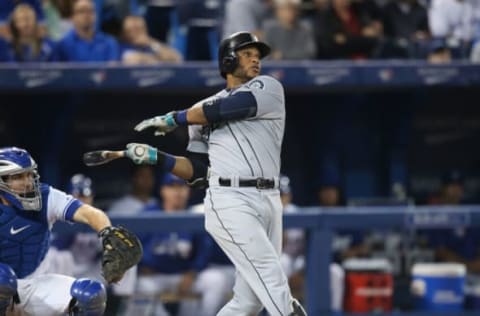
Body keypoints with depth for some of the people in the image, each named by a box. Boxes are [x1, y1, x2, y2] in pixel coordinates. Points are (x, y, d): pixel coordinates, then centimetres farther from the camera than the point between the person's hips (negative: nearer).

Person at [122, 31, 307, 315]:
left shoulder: (269, 89, 9)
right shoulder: (202, 113, 15)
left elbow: (225, 108, -5)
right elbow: (197, 171, 14)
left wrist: (174, 119, 5)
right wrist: (156, 157, 2)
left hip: (269, 201, 2)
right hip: (231, 203, -2)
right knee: (273, 279, -18)